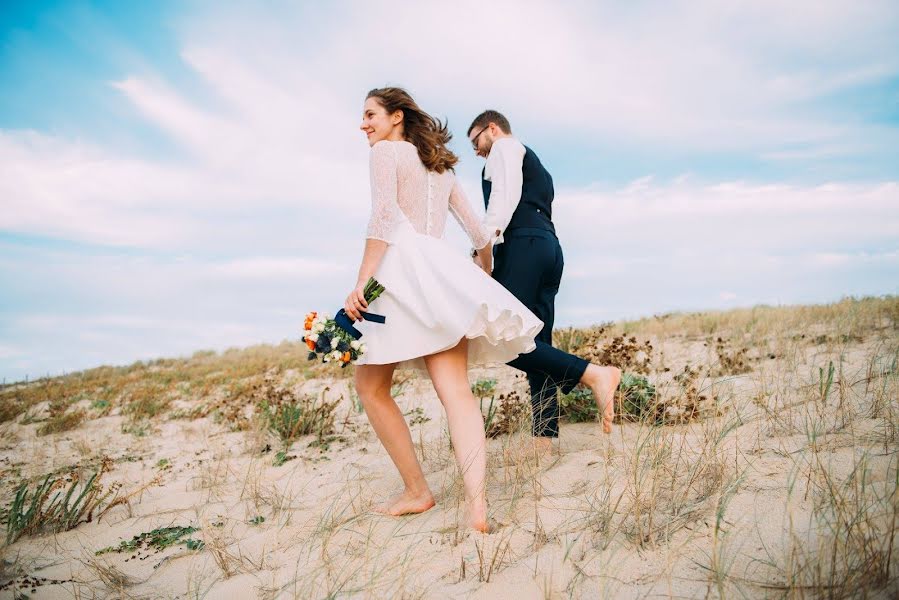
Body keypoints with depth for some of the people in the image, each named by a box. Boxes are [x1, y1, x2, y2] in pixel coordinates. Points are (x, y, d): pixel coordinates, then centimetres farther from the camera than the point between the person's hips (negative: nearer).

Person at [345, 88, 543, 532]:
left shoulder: (385, 151, 6)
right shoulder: (440, 165, 27)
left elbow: (383, 218, -11)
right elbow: (478, 233, 29)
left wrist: (361, 284, -17)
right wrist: (485, 281, 42)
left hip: (403, 268, -6)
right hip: (444, 270, 7)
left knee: (371, 387, 6)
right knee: (455, 390, -6)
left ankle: (416, 492, 7)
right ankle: (477, 502, -19)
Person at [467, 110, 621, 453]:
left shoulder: (504, 147, 9)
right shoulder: (536, 167, 35)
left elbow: (505, 194, -9)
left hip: (521, 245, -9)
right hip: (549, 247, 10)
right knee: (535, 344, 3)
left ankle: (594, 374, -28)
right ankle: (544, 442, -3)